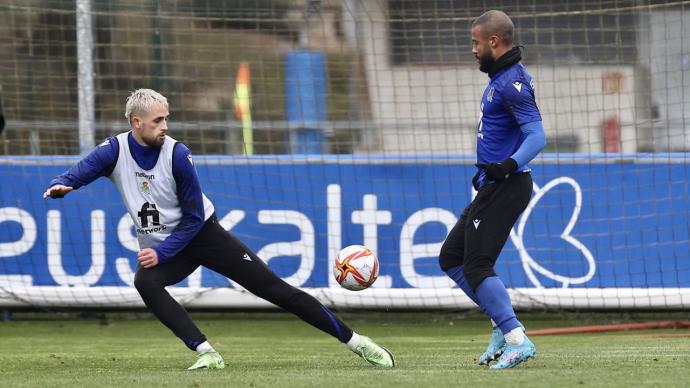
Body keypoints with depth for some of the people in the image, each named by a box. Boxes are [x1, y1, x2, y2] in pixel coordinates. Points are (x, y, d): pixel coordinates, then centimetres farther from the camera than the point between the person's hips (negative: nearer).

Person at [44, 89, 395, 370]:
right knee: (145, 282, -33)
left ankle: (354, 341, -1)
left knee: (274, 288, -8)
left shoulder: (177, 155, -18)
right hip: (160, 246, 2)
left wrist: (161, 253, -22)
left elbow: (194, 217, -13)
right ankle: (206, 353, -30)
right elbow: (78, 174, -20)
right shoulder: (115, 151, -12)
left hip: (202, 234, -2)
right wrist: (60, 186, -43)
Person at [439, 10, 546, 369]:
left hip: (506, 188, -11)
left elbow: (537, 136, -25)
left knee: (477, 267, -13)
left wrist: (509, 165, -39)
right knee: (451, 257, 14)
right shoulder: (500, 77, 14)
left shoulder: (512, 82, -17)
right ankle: (504, 324, 14)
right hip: (493, 188, 11)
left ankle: (517, 340, -14)